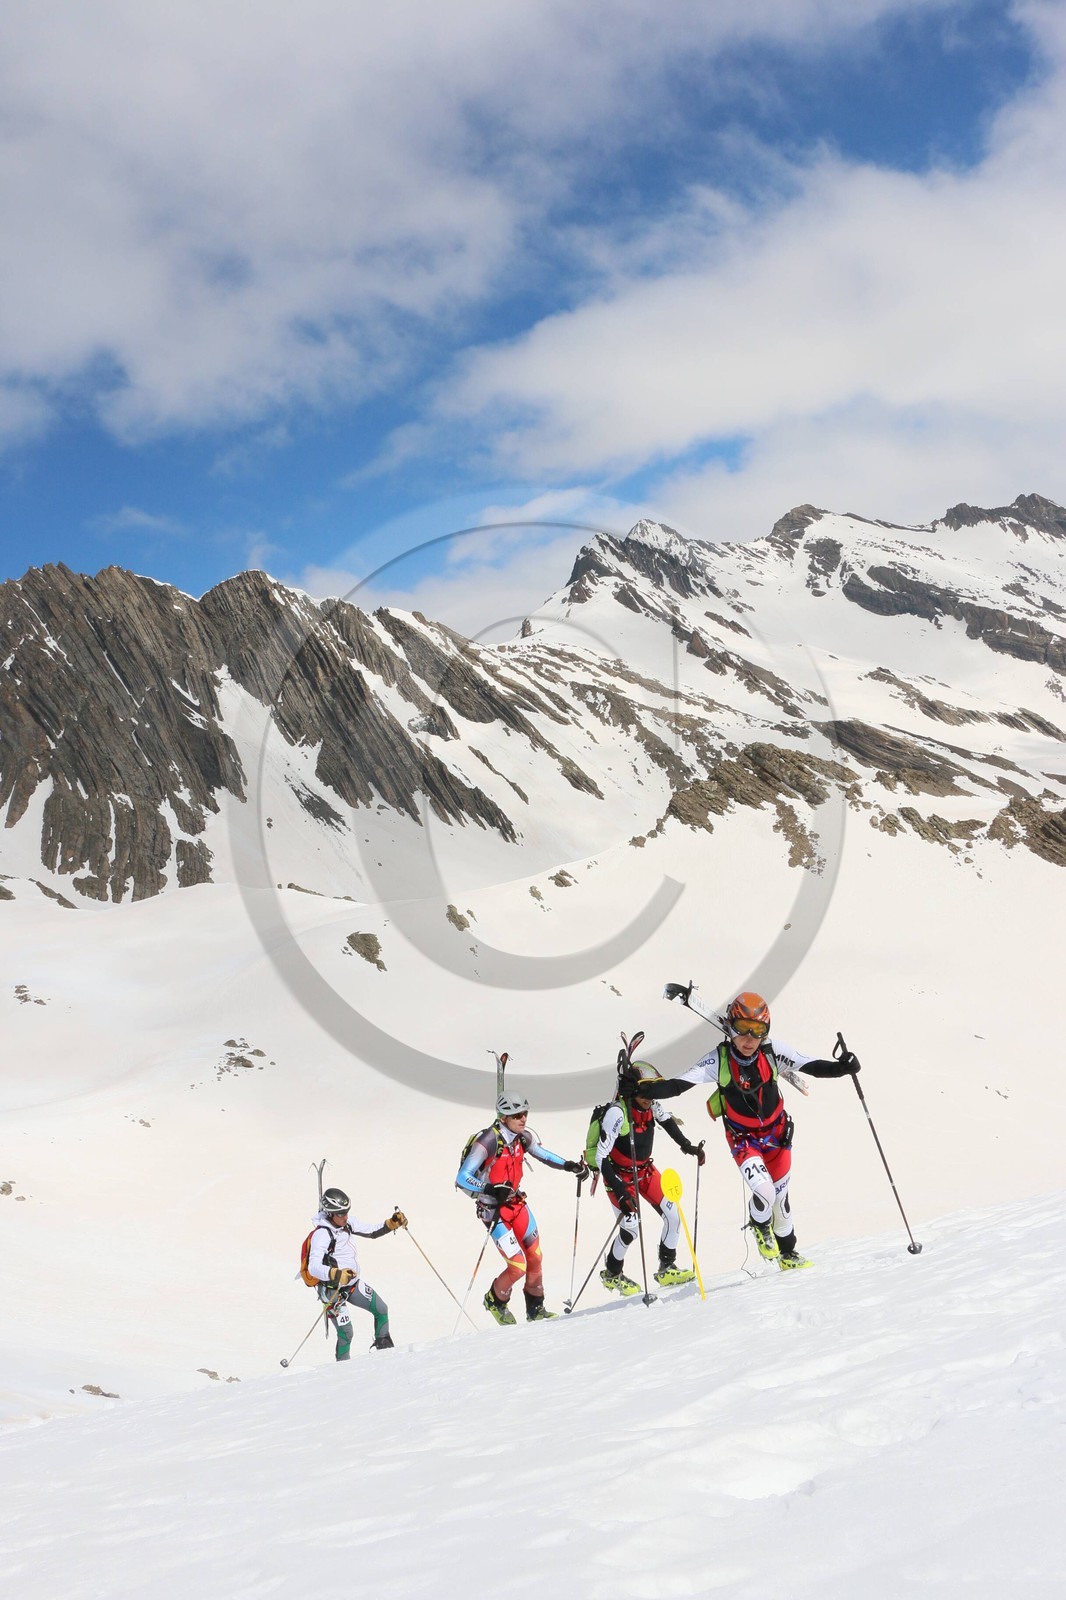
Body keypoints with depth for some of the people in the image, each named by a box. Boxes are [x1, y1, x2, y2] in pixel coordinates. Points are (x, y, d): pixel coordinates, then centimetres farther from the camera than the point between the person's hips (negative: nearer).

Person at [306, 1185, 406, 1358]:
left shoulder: (348, 1222, -4)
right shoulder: (321, 1234, -27)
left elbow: (371, 1232, 10)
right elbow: (313, 1267, -36)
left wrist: (392, 1223, -6)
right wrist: (337, 1275, -51)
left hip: (354, 1283, 8)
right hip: (333, 1290, -8)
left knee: (381, 1310, 9)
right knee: (345, 1334, -10)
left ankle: (383, 1347, 31)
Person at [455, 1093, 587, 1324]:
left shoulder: (524, 1136, -5)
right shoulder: (487, 1142, -26)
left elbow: (542, 1154, 16)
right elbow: (461, 1179, -26)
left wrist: (568, 1166, 3)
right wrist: (491, 1190, -40)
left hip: (517, 1203, 7)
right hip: (493, 1210, -7)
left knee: (535, 1259, 8)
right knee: (517, 1267, -9)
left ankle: (535, 1310, 28)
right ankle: (494, 1302, 20)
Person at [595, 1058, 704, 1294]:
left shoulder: (650, 1105, -11)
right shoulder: (616, 1113, -31)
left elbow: (667, 1121, 14)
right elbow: (601, 1158, -30)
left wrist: (687, 1146, 8)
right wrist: (619, 1191, -35)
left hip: (646, 1170, 7)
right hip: (621, 1176, -6)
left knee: (673, 1216, -1)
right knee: (630, 1230, -9)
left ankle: (667, 1269, 18)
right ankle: (611, 1275, 18)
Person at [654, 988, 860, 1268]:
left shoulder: (774, 1051, -19)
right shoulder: (719, 1060, -23)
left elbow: (812, 1066, -21)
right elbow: (678, 1085, -26)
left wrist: (840, 1067, -39)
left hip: (777, 1132, 2)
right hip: (743, 1138, -2)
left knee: (780, 1194, 16)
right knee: (764, 1192, -21)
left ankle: (787, 1253, 39)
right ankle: (760, 1226, 15)